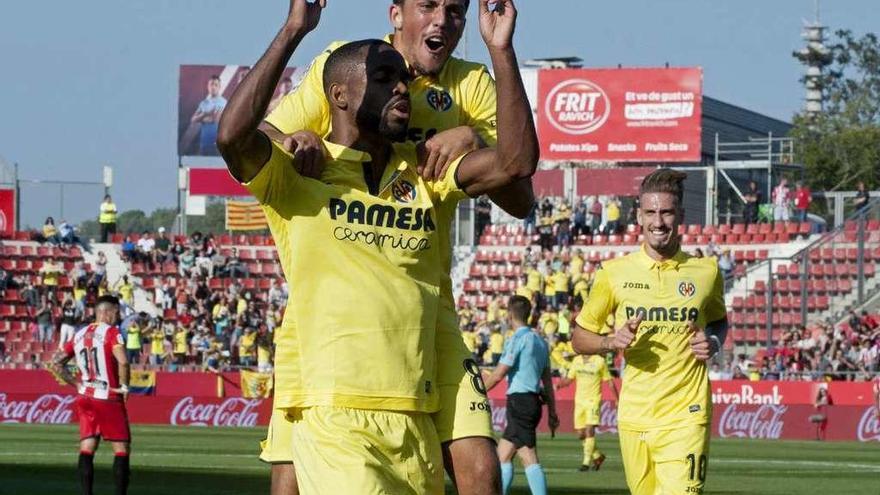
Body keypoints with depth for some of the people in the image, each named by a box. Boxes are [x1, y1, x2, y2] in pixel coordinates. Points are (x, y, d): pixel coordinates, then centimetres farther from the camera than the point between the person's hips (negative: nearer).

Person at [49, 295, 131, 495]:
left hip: (85, 398, 6)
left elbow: (56, 364, 11)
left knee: (87, 449, 5)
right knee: (122, 449, 1)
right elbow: (122, 362, -25)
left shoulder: (79, 335, 10)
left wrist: (77, 384, 10)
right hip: (109, 400, -6)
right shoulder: (111, 332, -9)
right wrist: (124, 386, -10)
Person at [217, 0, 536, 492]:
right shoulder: (297, 174, 1)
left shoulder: (424, 173, 15)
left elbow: (515, 162, 4)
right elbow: (233, 135, -18)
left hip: (414, 415, 6)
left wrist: (501, 50, 0)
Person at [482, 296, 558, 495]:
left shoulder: (517, 339, -10)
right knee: (502, 454, 11)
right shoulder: (539, 340, 16)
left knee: (529, 458, -11)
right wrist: (552, 413, 18)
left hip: (519, 402, -9)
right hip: (533, 401, 9)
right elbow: (548, 380, 17)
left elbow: (498, 374, -13)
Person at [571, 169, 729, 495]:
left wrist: (714, 343, -1)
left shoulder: (706, 272, 3)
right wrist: (612, 342, -12)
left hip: (685, 418, -2)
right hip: (634, 418, 2)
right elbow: (579, 338, 9)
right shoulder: (615, 272, 2)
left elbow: (719, 321, 22)